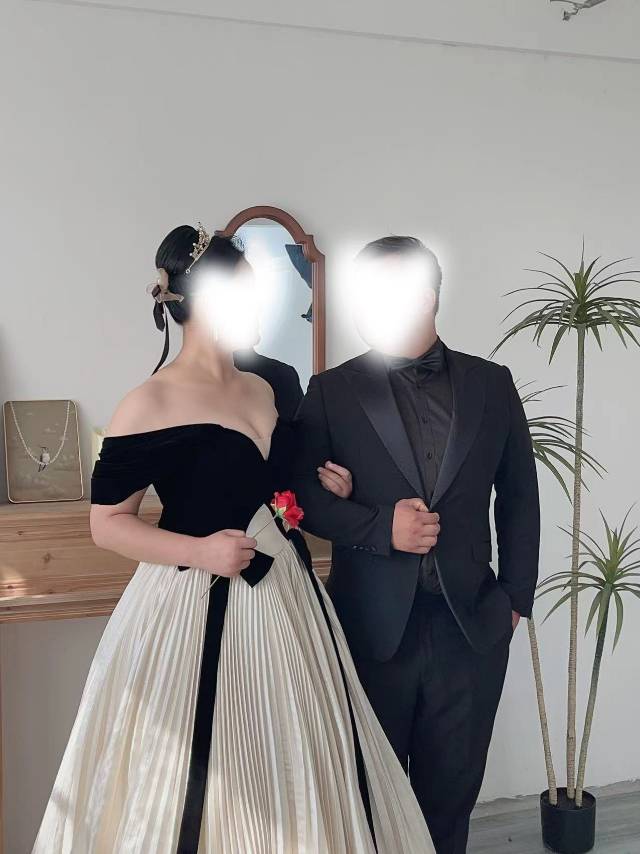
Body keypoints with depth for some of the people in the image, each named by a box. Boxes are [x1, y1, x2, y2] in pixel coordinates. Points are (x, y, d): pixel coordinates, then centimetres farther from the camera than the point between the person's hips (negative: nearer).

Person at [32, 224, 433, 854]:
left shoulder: (261, 391, 9)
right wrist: (200, 551, -21)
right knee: (198, 780, 5)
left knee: (285, 770, 15)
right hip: (196, 609, -7)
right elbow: (106, 523, -10)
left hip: (280, 596, 7)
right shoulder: (151, 404, -12)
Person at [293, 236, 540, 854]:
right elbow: (302, 494, -3)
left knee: (453, 785, 15)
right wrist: (380, 527, -17)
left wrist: (516, 595, 6)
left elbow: (518, 496, 10)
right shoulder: (331, 392, -2)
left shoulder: (491, 385, 4)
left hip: (473, 623, 2)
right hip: (373, 623, -1)